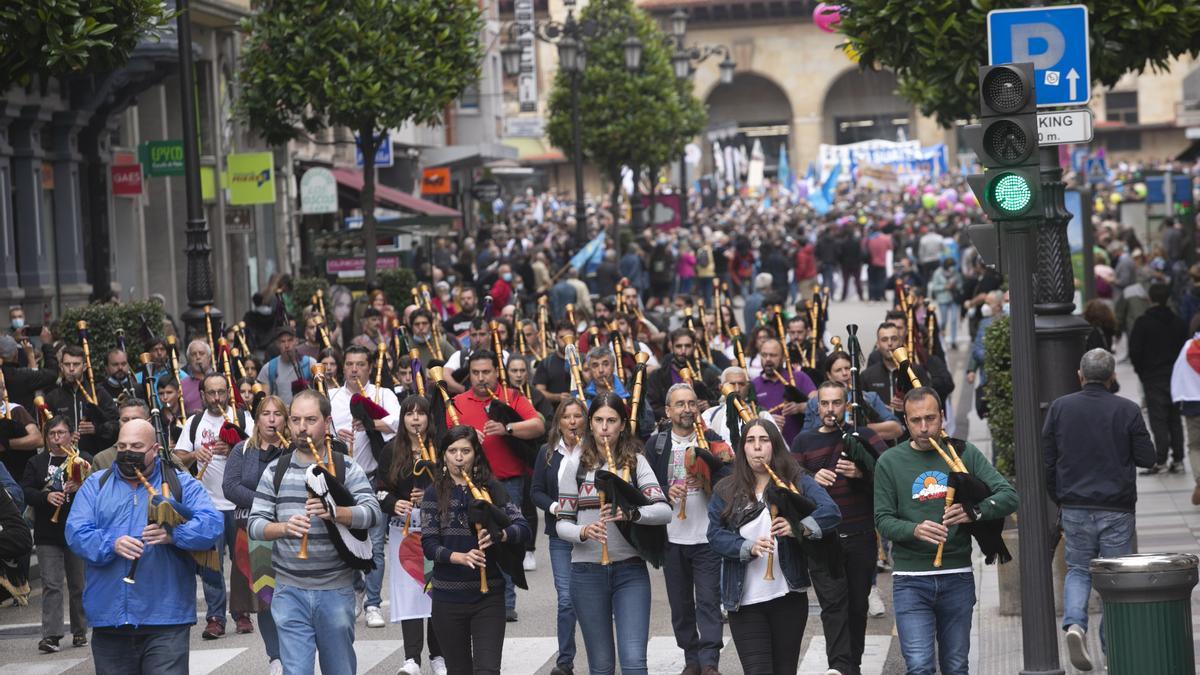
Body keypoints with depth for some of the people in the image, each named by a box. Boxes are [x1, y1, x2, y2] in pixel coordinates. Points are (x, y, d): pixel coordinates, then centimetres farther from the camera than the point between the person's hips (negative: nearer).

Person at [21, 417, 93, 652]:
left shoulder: (83, 460, 5)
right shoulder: (36, 463, 9)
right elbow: (26, 492, 2)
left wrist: (80, 489, -21)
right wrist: (46, 496, -17)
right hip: (48, 534, 0)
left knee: (79, 585, 7)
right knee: (51, 585, -6)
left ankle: (80, 631, 18)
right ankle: (50, 635, -10)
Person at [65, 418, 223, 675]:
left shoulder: (181, 483, 7)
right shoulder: (96, 485, 13)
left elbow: (211, 524, -8)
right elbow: (76, 532, 0)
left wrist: (173, 534, -25)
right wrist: (112, 544, -19)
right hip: (109, 620, 3)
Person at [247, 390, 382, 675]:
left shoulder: (346, 468, 0)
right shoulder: (275, 471, 6)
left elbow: (373, 512, -13)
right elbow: (254, 523, 1)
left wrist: (335, 512, -31)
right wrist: (283, 528, -20)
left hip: (336, 590, -1)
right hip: (290, 591, 1)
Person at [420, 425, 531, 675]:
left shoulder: (492, 489, 3)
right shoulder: (434, 494, 3)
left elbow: (523, 528, -7)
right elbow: (428, 544, -6)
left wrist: (498, 535, -28)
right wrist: (460, 557, -24)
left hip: (488, 596, -1)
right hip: (448, 597, 1)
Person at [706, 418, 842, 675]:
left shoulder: (797, 482, 4)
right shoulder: (726, 490, 8)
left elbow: (831, 512, -10)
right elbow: (715, 534, -1)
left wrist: (798, 528, -28)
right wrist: (748, 547, -19)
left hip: (788, 596, 0)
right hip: (745, 601, 0)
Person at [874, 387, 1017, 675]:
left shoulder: (964, 453, 6)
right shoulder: (890, 462, 3)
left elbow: (1009, 495, -1)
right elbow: (883, 520, -2)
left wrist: (974, 512, -21)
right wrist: (915, 530, -22)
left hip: (958, 578, 2)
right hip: (911, 580, -2)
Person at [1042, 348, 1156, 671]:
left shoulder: (1060, 408, 0)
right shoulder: (1128, 410, -7)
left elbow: (1047, 459, 3)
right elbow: (1146, 457, -3)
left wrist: (1058, 499, 15)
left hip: (1074, 508, 2)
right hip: (1116, 508, -2)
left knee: (1078, 569, 14)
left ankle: (1074, 623, -12)